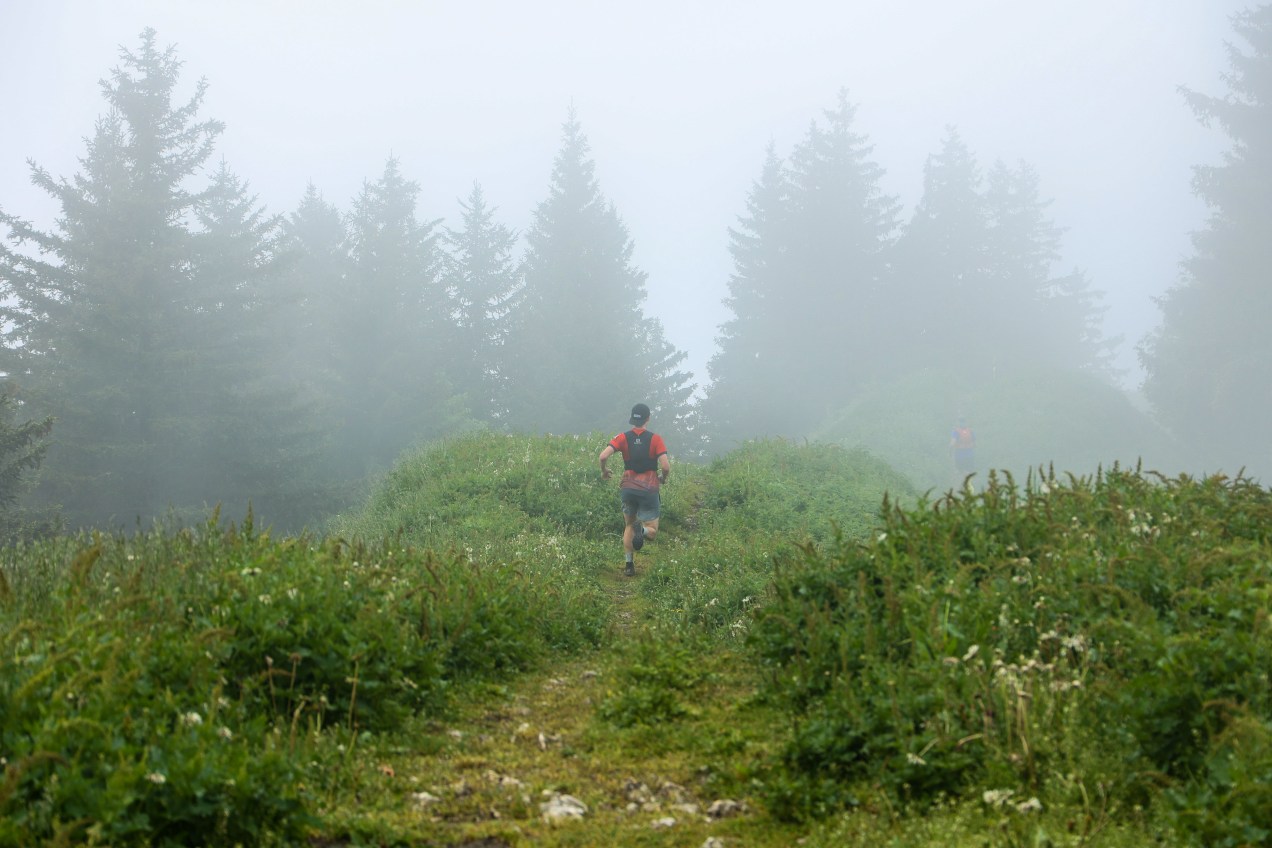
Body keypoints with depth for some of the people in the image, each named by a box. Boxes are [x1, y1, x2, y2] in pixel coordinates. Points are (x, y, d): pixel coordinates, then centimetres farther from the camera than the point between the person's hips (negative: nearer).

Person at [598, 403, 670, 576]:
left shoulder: (623, 438, -2)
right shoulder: (655, 439, -7)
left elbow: (604, 456, -14)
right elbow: (665, 466, -14)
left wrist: (604, 471, 6)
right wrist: (664, 478, 9)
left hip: (627, 488, 2)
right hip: (649, 489, -2)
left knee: (629, 526, 22)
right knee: (652, 531, 7)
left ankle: (629, 565, 15)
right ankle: (642, 530, -30)